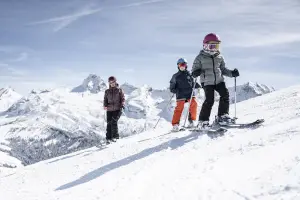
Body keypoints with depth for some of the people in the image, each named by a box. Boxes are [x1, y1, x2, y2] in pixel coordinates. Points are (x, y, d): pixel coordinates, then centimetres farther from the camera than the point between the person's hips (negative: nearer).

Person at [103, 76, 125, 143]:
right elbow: (105, 99, 12)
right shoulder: (107, 91, 14)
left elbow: (123, 98, 4)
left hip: (117, 109, -3)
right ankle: (108, 138, 2)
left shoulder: (119, 90, 7)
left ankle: (115, 136, -5)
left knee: (114, 122, -17)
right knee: (109, 123, -4)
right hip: (109, 110, 3)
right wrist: (105, 105, -8)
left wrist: (122, 105, -13)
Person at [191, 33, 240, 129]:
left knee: (225, 94, -11)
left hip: (219, 80, 5)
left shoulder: (219, 57, 12)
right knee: (209, 100, -16)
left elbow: (223, 69, 22)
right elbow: (194, 71, 1)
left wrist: (232, 73, 6)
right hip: (207, 82, -5)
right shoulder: (200, 57, -1)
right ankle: (203, 121, -6)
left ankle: (222, 116, 2)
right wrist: (196, 73, -23)